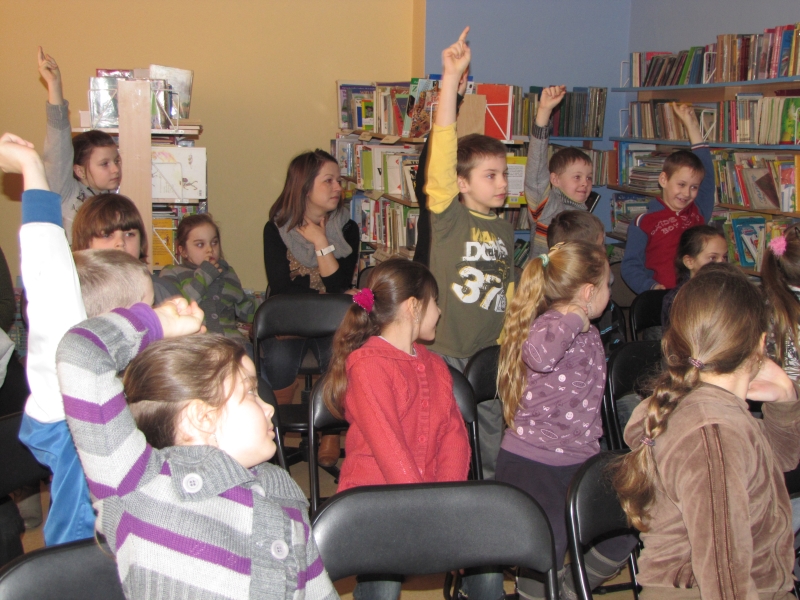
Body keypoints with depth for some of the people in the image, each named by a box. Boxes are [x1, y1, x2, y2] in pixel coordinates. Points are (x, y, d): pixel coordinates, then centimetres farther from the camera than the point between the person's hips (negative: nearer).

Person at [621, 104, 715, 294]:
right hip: (662, 298, -4)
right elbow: (630, 265, 2)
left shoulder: (699, 212, 14)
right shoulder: (644, 222, 3)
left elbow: (705, 167, 19)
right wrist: (652, 287, -15)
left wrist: (692, 124, 21)